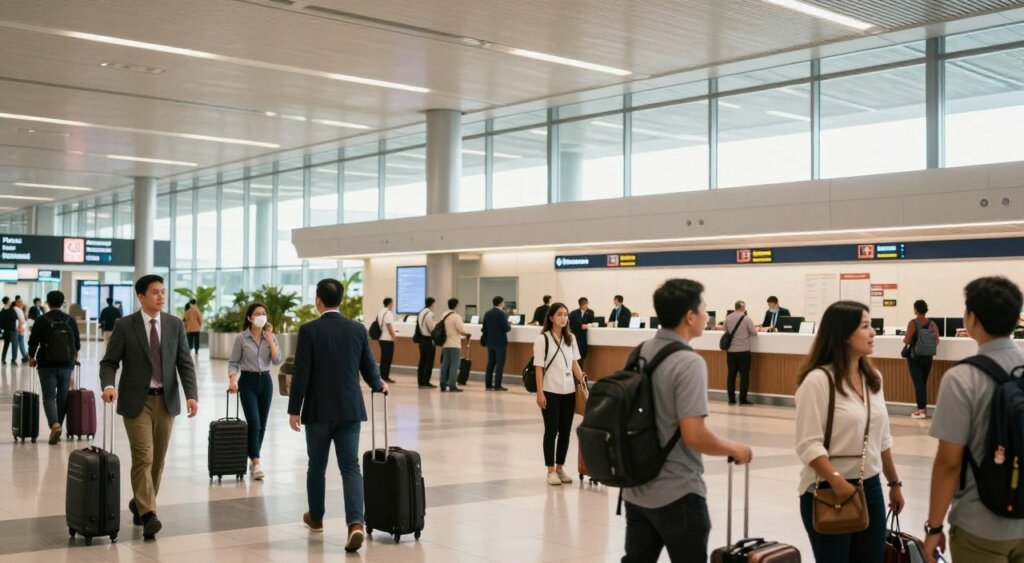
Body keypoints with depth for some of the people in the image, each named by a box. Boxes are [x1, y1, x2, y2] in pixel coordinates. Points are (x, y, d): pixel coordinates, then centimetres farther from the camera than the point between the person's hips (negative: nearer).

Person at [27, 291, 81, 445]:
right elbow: (77, 342, 9)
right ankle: (58, 425, 14)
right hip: (66, 364, 2)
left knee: (49, 396, -1)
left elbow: (33, 341, -3)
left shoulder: (41, 320, -6)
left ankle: (54, 425, -22)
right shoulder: (70, 320, 1)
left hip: (47, 364, -2)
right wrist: (75, 356, 29)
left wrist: (31, 357, 15)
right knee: (62, 397, 10)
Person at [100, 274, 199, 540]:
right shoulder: (124, 326, -4)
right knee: (143, 457, -12)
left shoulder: (175, 324, 3)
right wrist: (108, 385, -25)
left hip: (166, 400, 4)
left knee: (158, 459, 11)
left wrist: (191, 395, -13)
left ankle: (140, 503, 31)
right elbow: (109, 362, -4)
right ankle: (148, 514, -14)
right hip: (137, 401, -4)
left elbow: (185, 363, 1)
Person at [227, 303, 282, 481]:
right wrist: (232, 380, -18)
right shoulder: (241, 338, -4)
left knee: (262, 424, 8)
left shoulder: (271, 337, 4)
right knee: (253, 422, -14)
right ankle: (256, 464, -15)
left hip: (265, 381, 4)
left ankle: (253, 460, 21)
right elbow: (233, 362, -2)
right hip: (248, 381, -4)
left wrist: (270, 338, -11)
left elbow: (277, 361, -7)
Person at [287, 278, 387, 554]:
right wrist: (379, 386, 29)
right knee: (350, 467, 0)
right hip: (350, 410, 2)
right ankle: (356, 524, -17)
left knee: (316, 466, 16)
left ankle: (316, 517, 33)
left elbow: (301, 374, -10)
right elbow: (369, 369, 7)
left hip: (318, 410, -2)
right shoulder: (358, 329, 1)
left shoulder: (309, 330, -8)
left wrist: (294, 410, -2)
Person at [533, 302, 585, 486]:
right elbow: (539, 367, -8)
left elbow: (574, 363, 12)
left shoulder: (570, 338, 9)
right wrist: (540, 393, -12)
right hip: (551, 392, -5)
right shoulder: (542, 339, -6)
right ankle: (551, 471, 7)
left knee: (565, 431, 8)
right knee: (551, 431, 0)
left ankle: (560, 468, 19)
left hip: (569, 391, 5)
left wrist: (583, 382, 2)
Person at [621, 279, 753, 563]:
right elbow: (694, 435, -25)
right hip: (677, 493, -7)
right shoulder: (689, 363, -19)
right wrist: (735, 449, -8)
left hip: (636, 489, 7)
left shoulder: (639, 353, 5)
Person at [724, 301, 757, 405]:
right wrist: (757, 329, 18)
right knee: (744, 374, 1)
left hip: (730, 350, 4)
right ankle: (743, 399, -1)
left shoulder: (728, 318, 2)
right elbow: (754, 333, -4)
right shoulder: (746, 318, -9)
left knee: (731, 374, 7)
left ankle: (731, 399, 8)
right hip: (743, 350, -4)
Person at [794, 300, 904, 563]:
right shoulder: (818, 380, -14)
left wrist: (894, 483, 21)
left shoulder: (873, 378, 9)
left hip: (870, 489, 7)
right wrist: (837, 481, -28)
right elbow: (809, 445, -18)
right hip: (827, 491, -7)